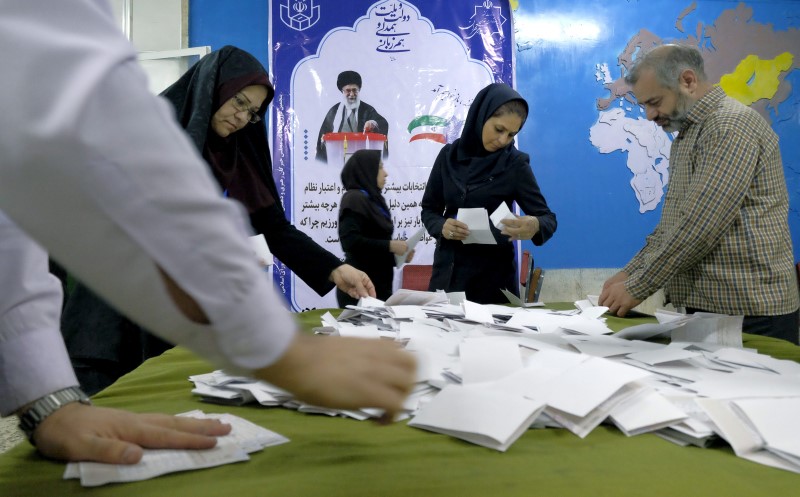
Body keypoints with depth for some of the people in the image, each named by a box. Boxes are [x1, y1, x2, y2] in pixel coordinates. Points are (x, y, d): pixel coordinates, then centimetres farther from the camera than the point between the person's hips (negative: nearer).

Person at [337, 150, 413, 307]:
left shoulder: (373, 199, 14)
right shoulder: (354, 198, -11)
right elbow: (349, 241, -22)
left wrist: (398, 253, 4)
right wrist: (390, 246, -18)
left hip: (379, 286, 8)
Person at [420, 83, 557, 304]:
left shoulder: (515, 164, -6)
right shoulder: (449, 155, 1)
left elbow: (548, 218, -7)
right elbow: (429, 209, 6)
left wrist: (535, 226, -30)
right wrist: (441, 227, -16)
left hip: (493, 271, -2)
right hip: (448, 268, 2)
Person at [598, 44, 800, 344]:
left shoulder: (731, 127, -15)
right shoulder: (686, 135, 16)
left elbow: (700, 228, -23)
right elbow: (672, 224, 17)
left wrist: (636, 287, -17)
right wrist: (629, 274, 7)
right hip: (706, 309, 8)